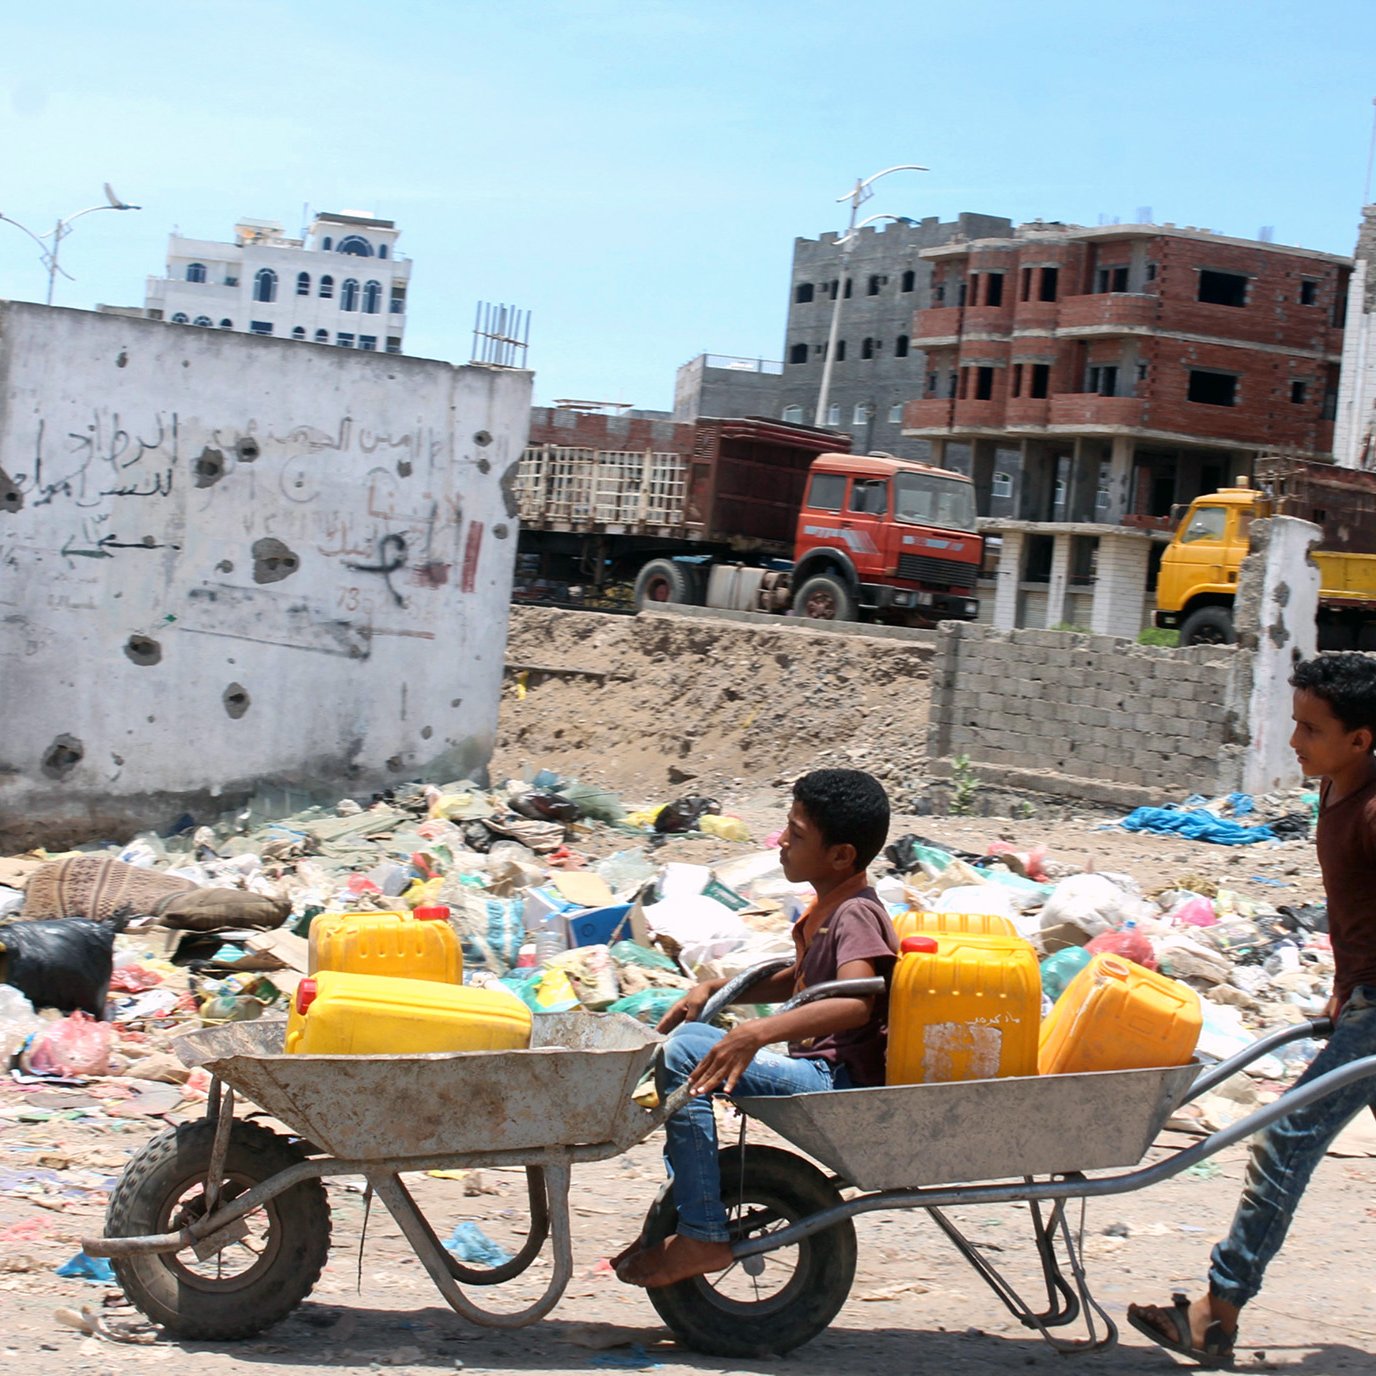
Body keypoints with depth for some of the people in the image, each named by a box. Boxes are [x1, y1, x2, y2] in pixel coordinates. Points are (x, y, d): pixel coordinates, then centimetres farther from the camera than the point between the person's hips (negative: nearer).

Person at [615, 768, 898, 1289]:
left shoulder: (855, 915, -16)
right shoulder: (827, 908, 14)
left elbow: (855, 1004, -34)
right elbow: (800, 981, 31)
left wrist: (758, 1033, -42)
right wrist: (715, 988, 18)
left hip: (841, 1085, -11)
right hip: (821, 1074, 11)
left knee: (686, 1052, -20)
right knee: (690, 1039, 19)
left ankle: (702, 1237, -18)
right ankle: (686, 1205, 17)